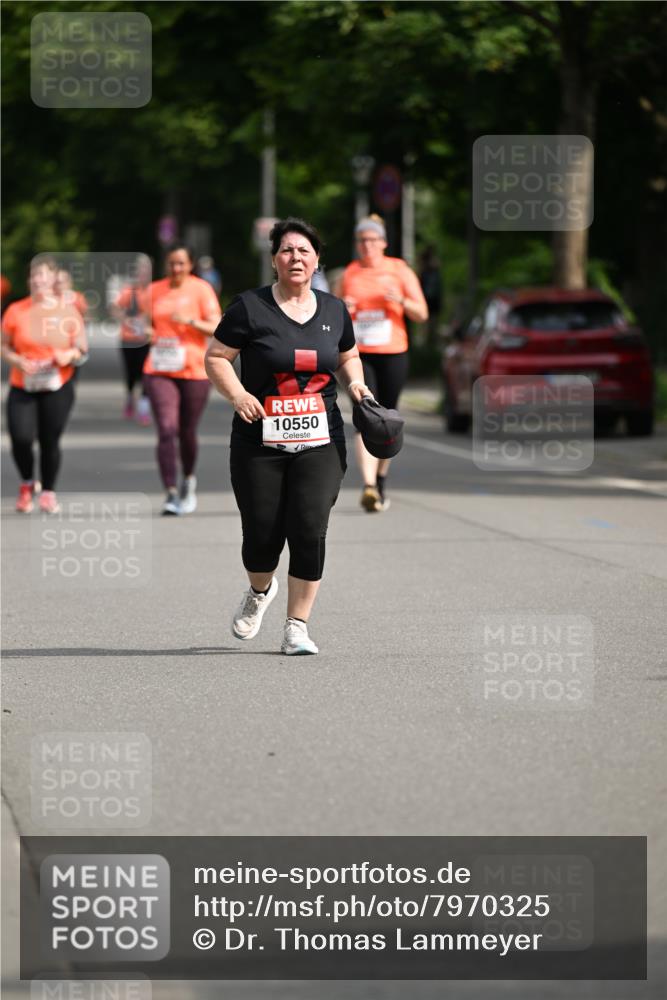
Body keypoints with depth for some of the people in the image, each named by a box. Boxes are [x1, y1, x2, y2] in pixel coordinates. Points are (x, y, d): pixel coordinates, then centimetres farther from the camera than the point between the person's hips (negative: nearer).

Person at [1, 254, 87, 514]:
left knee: (50, 442, 0)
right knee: (21, 438, -14)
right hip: (22, 388, 0)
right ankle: (27, 484, 15)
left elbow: (82, 351, 6)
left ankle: (48, 492, 21)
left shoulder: (69, 313, 1)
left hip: (58, 388, 0)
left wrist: (69, 356, -16)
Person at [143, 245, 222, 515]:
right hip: (159, 371, 1)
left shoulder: (201, 289, -1)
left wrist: (191, 321, -22)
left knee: (186, 432, 8)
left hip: (194, 371, -1)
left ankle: (188, 479, 37)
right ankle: (171, 493, -17)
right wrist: (148, 335, -2)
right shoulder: (155, 290, 9)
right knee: (167, 430, -14)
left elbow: (216, 328, -6)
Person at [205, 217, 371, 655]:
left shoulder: (334, 310, 10)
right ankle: (260, 591, 36)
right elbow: (216, 357, -1)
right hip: (260, 443, -2)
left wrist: (355, 382, 4)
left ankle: (297, 627, 0)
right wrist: (238, 394, -17)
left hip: (319, 443, 2)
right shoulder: (250, 307, -3)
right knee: (262, 534, 1)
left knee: (310, 532, -10)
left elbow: (349, 357, 25)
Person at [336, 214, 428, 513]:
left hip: (392, 354, 0)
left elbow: (422, 314, 3)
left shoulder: (399, 271, 5)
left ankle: (381, 478, 29)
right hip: (358, 354, 0)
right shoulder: (348, 274, 9)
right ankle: (369, 487, -24)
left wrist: (401, 301, -16)